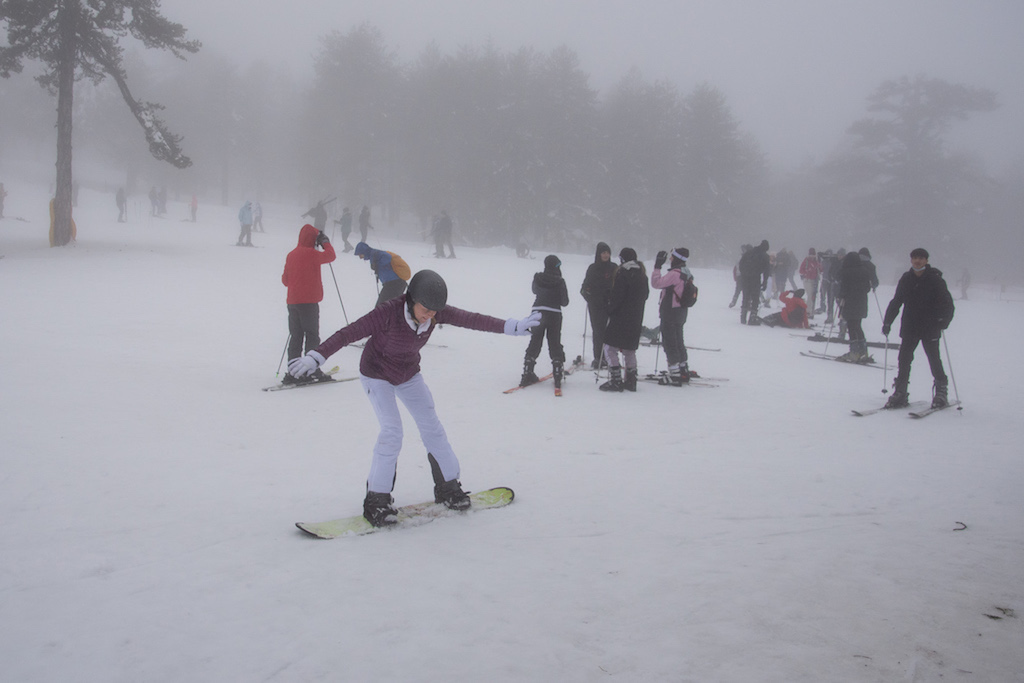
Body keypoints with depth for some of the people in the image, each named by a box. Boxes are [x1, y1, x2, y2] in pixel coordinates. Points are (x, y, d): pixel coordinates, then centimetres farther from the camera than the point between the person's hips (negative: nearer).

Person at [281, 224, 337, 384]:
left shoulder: (291, 255, 9)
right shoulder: (311, 254, -11)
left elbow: (285, 279, 15)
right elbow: (330, 256, 1)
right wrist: (326, 242, 15)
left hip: (292, 302, 7)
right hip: (309, 301, -7)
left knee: (295, 337, 9)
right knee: (312, 336, -1)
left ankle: (293, 372, 8)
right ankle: (313, 371, -2)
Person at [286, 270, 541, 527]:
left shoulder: (438, 313, -19)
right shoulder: (388, 313, -33)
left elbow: (472, 320, -12)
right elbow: (349, 333, -34)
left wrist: (511, 326, -12)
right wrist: (316, 357, -42)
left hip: (408, 374, 5)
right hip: (376, 375, -5)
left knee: (431, 426, 4)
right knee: (392, 430, -17)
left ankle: (448, 487, 20)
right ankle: (377, 500, -6)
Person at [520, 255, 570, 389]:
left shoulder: (537, 278, -2)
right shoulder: (559, 281, -11)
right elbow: (565, 302, -5)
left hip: (537, 313, 3)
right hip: (554, 314, -3)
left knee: (534, 343, 11)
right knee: (555, 345, 7)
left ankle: (527, 374, 7)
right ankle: (557, 376, 4)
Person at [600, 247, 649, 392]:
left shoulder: (622, 273, -14)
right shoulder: (642, 275, 11)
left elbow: (616, 295, -17)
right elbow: (645, 294, 18)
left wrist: (610, 310, -3)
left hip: (621, 318, -8)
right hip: (636, 319, 8)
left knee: (610, 348, -3)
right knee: (630, 349, 17)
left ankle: (616, 380, -9)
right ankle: (631, 380, 17)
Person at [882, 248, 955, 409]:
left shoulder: (935, 279, -4)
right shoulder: (906, 279, 6)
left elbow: (947, 303, -6)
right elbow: (896, 302, 14)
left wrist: (944, 320, -22)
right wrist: (887, 322, 8)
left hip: (930, 328, -3)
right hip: (909, 328, 3)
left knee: (934, 360, 1)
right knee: (904, 359, -1)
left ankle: (941, 392, 15)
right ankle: (900, 393, 5)